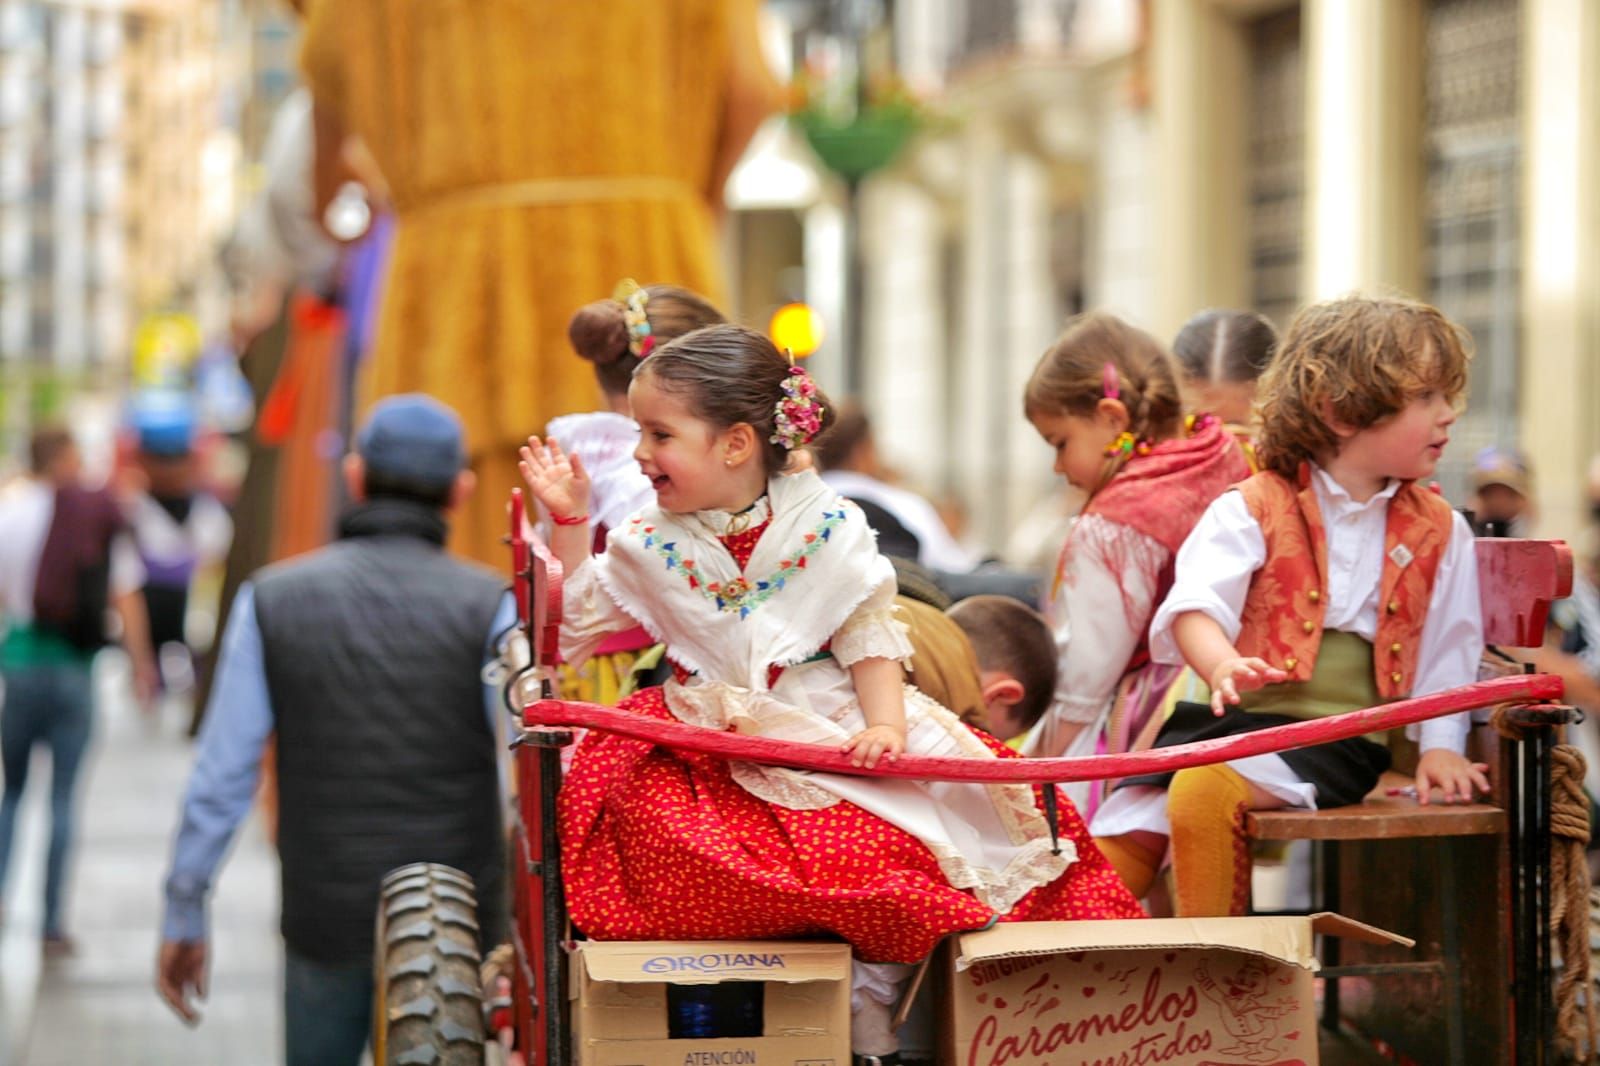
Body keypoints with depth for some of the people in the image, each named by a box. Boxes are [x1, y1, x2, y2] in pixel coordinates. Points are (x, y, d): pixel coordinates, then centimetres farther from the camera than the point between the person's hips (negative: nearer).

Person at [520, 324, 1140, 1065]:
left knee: (877, 842, -26)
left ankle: (869, 1006, -6)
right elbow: (580, 619, 16)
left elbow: (867, 638, 0)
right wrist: (568, 520, 8)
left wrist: (886, 725, -14)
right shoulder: (651, 545, 7)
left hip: (830, 733, -1)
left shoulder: (826, 528, -2)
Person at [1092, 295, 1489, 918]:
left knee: (1206, 789, -28)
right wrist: (1223, 666, -33)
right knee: (1116, 843, -10)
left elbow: (1447, 649, 15)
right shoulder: (1253, 509, 2)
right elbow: (1197, 603, -12)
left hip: (1336, 733, -1)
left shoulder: (1439, 532, 11)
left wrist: (1440, 746, 1)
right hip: (1234, 717, 2)